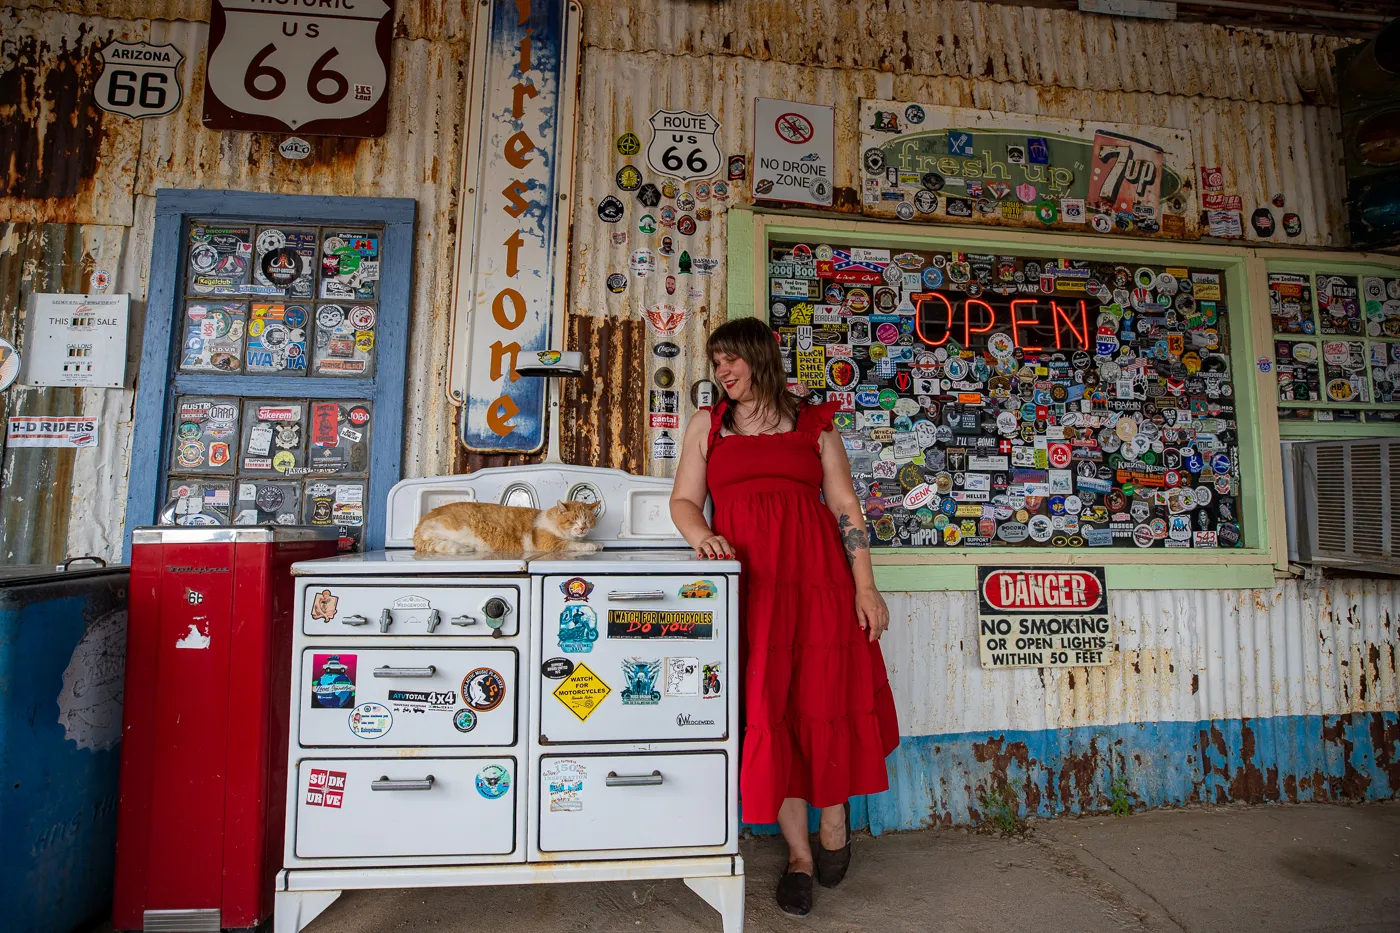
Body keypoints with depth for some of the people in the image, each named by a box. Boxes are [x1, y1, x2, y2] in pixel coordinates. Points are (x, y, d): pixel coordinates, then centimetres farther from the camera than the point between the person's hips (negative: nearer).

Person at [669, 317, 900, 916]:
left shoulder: (813, 424, 11)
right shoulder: (707, 425, 15)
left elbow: (845, 505, 7)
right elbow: (683, 500, 10)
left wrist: (865, 585, 0)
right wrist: (701, 536, -12)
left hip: (817, 575, 0)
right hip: (747, 581, 1)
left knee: (826, 698, 1)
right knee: (768, 709, 2)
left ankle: (835, 818, 30)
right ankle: (798, 852, 20)